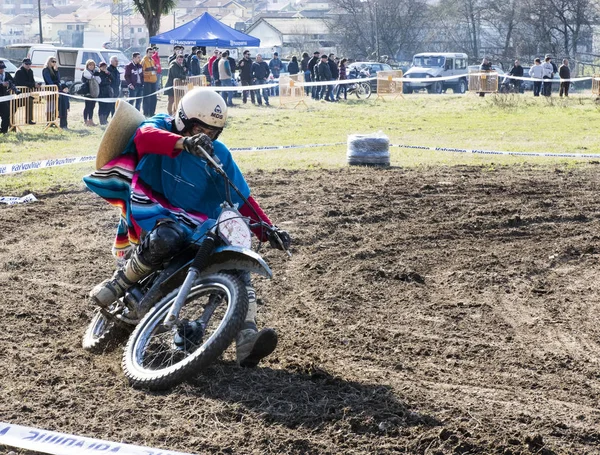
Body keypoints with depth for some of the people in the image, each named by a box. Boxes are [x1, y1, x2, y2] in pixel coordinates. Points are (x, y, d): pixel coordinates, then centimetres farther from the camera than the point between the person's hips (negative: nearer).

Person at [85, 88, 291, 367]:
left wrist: (267, 229, -2)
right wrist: (184, 143, -47)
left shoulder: (218, 154, 10)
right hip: (155, 210, -5)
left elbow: (241, 198, 12)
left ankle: (247, 338, -32)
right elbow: (144, 135, -29)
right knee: (166, 238, -41)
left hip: (198, 223, 5)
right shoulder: (161, 127, -2)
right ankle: (120, 282, -16)